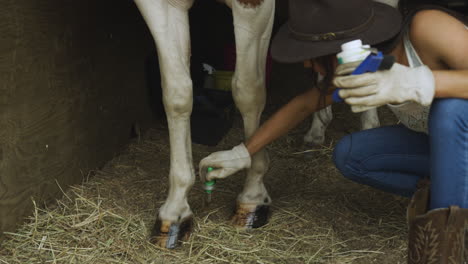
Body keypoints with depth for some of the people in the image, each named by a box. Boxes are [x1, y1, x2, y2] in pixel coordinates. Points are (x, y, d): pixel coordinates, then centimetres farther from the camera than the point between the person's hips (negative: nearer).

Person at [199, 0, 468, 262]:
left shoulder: (428, 28, -35)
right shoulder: (359, 69, -15)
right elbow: (303, 106, 0)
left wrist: (417, 82, -56)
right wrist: (243, 153, 4)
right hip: (442, 145, 6)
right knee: (348, 155, -8)